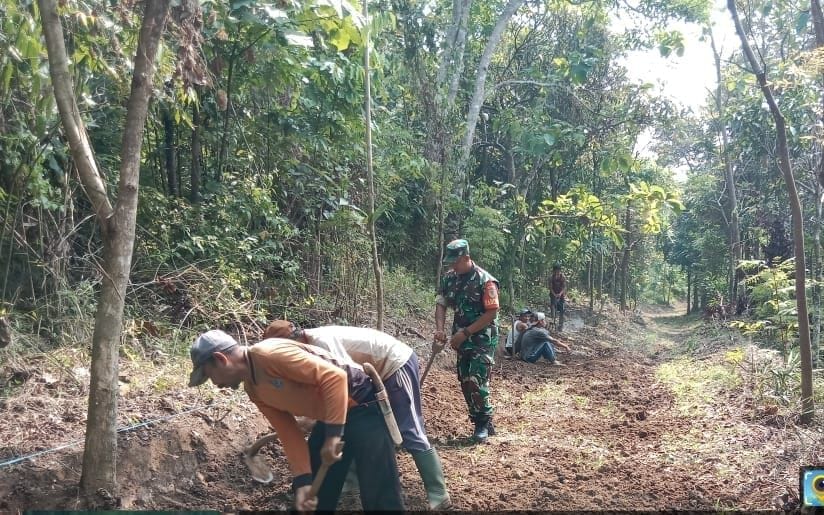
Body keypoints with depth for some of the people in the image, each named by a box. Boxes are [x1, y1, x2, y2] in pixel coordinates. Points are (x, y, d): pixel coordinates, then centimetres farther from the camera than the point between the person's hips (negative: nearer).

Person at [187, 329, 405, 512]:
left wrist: (333, 435, -28)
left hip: (362, 406, -10)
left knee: (378, 494, -10)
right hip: (329, 417, 10)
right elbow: (289, 433, 6)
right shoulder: (253, 389, 6)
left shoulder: (270, 353, -24)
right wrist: (303, 480, -2)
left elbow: (334, 377, -29)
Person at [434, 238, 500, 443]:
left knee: (476, 382, -14)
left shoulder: (485, 280, -18)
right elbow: (441, 304, 4)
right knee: (465, 382, 9)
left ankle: (483, 424, 3)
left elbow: (491, 313, -19)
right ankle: (483, 423, 22)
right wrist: (440, 329, -15)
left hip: (483, 339, -7)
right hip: (462, 339, 7)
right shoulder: (449, 278, 2)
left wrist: (464, 333, -21)